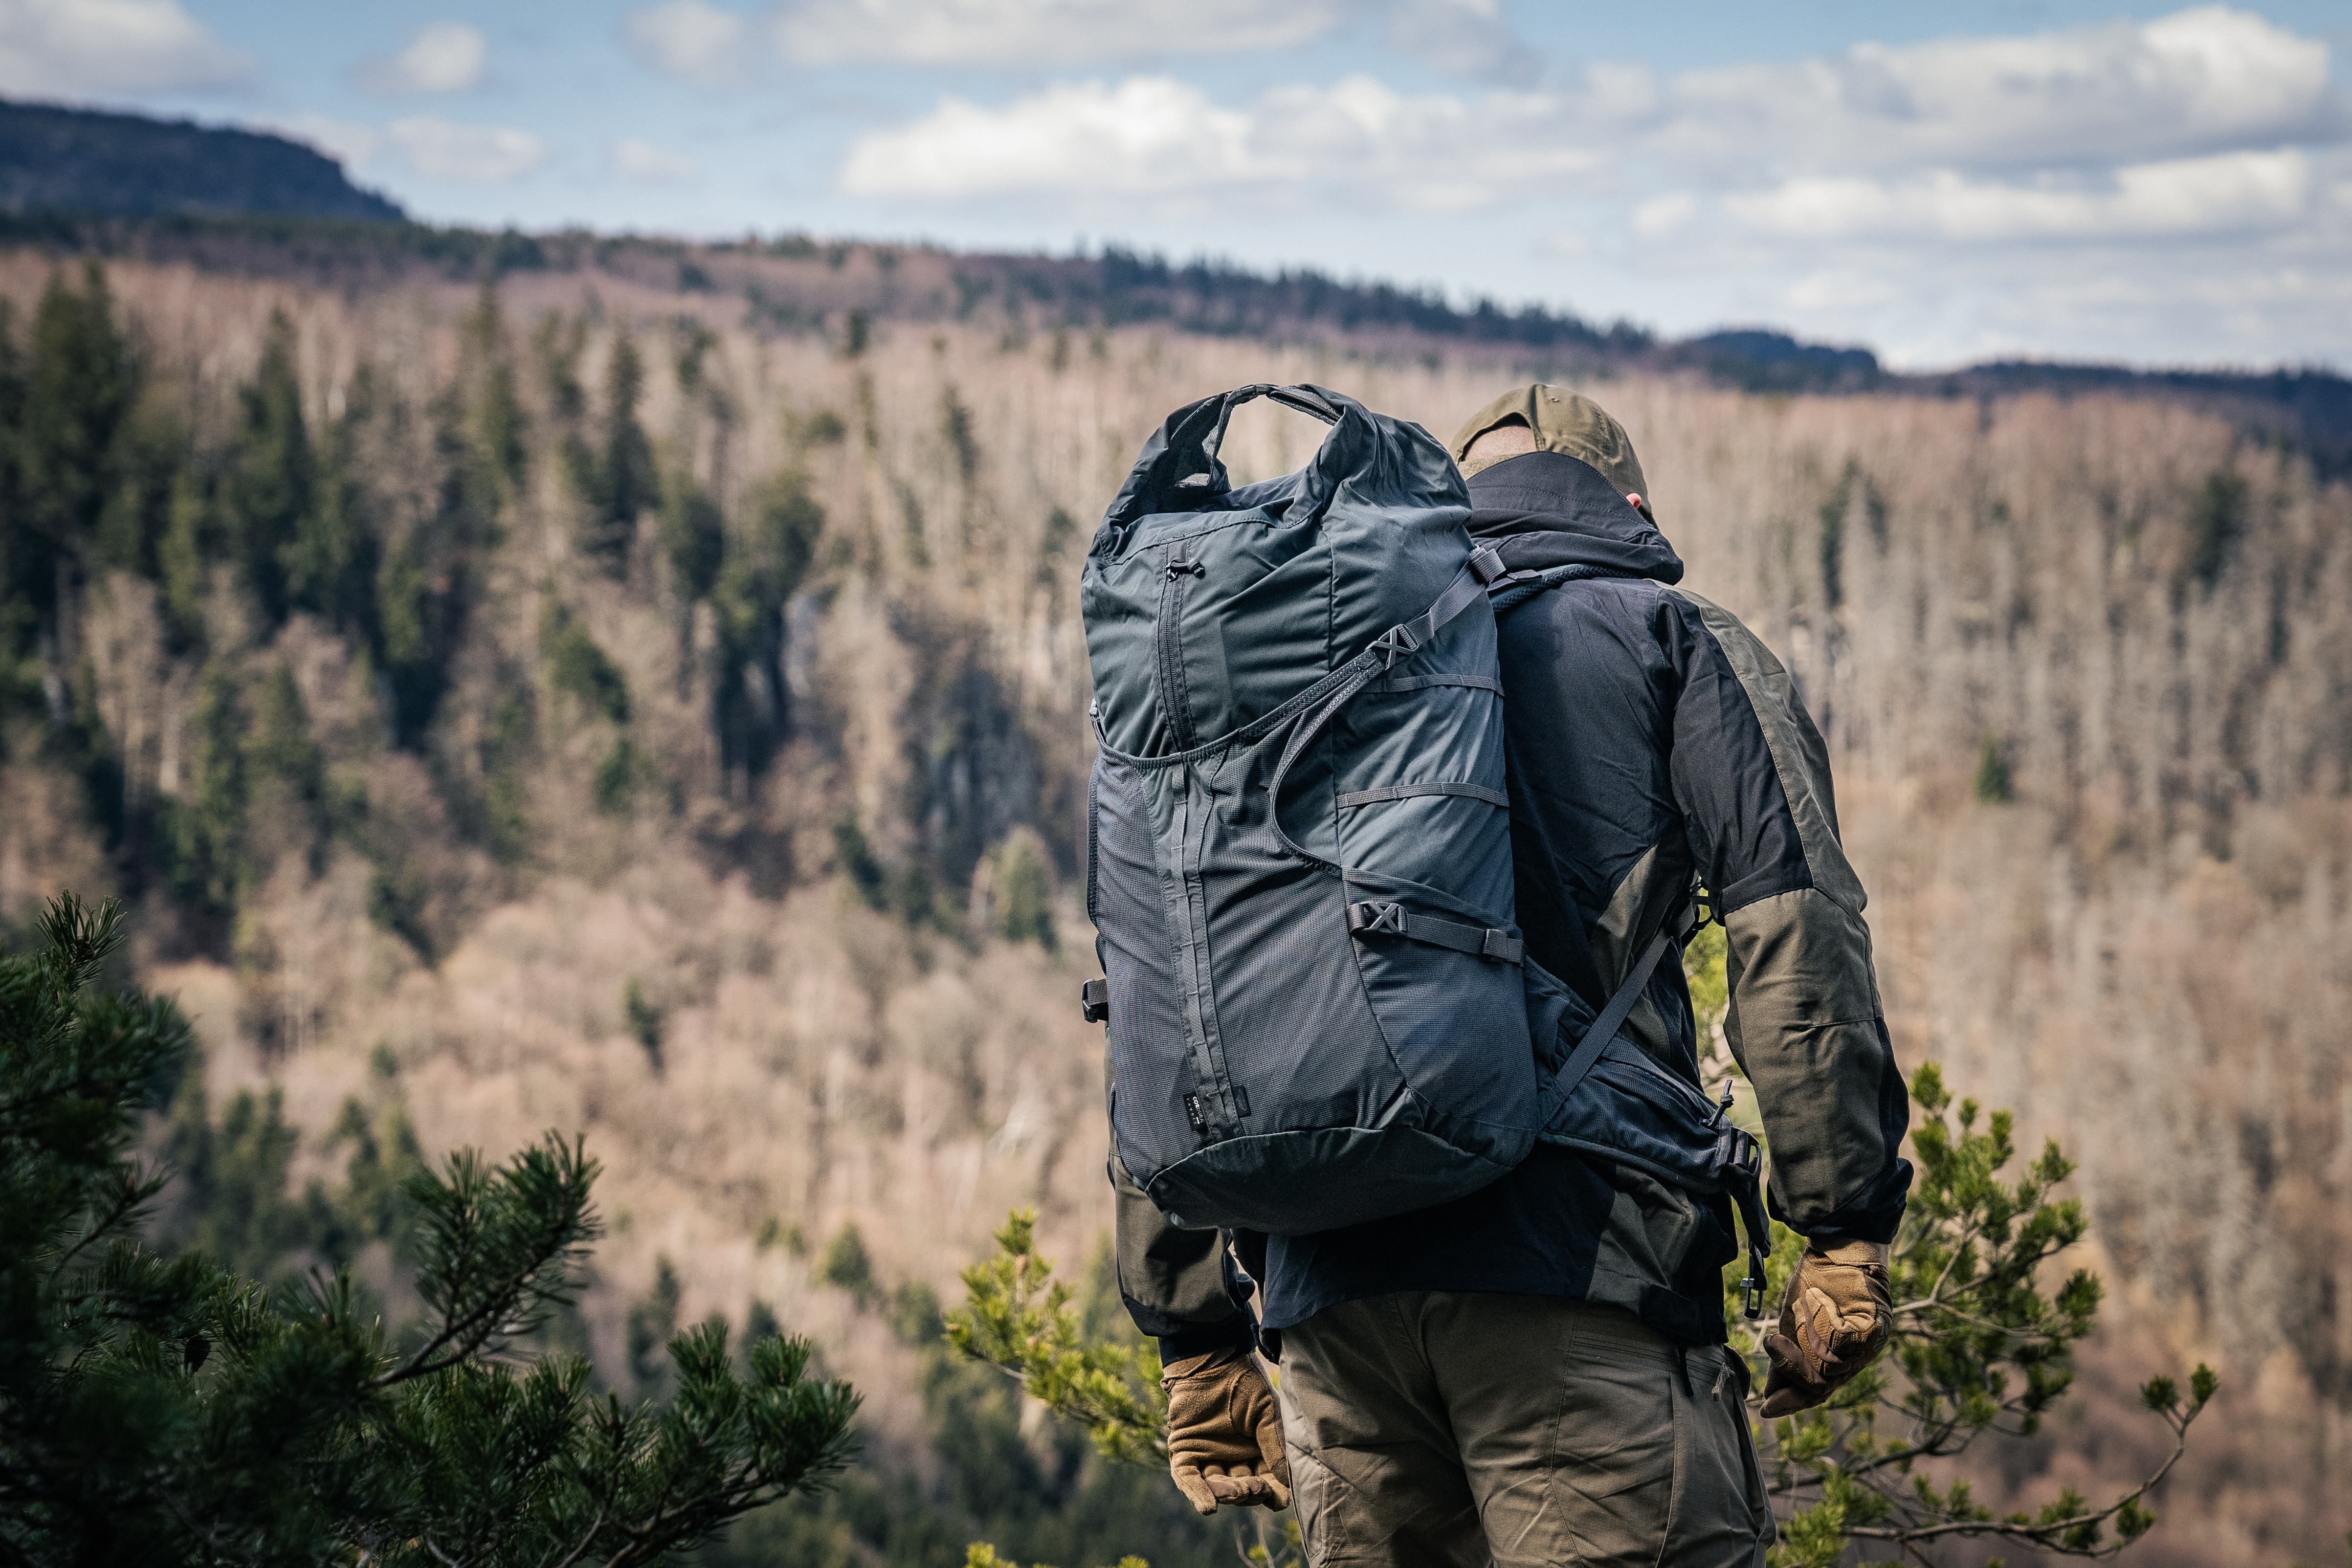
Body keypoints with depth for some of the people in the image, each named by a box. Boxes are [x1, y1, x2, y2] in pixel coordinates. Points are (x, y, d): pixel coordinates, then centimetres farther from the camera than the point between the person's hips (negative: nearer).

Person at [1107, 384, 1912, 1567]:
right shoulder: (1668, 636, 14)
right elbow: (1792, 920, -3)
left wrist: (1195, 1337, 23)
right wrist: (1846, 1229, -3)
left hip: (1326, 1286, 5)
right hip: (1575, 1255, -5)